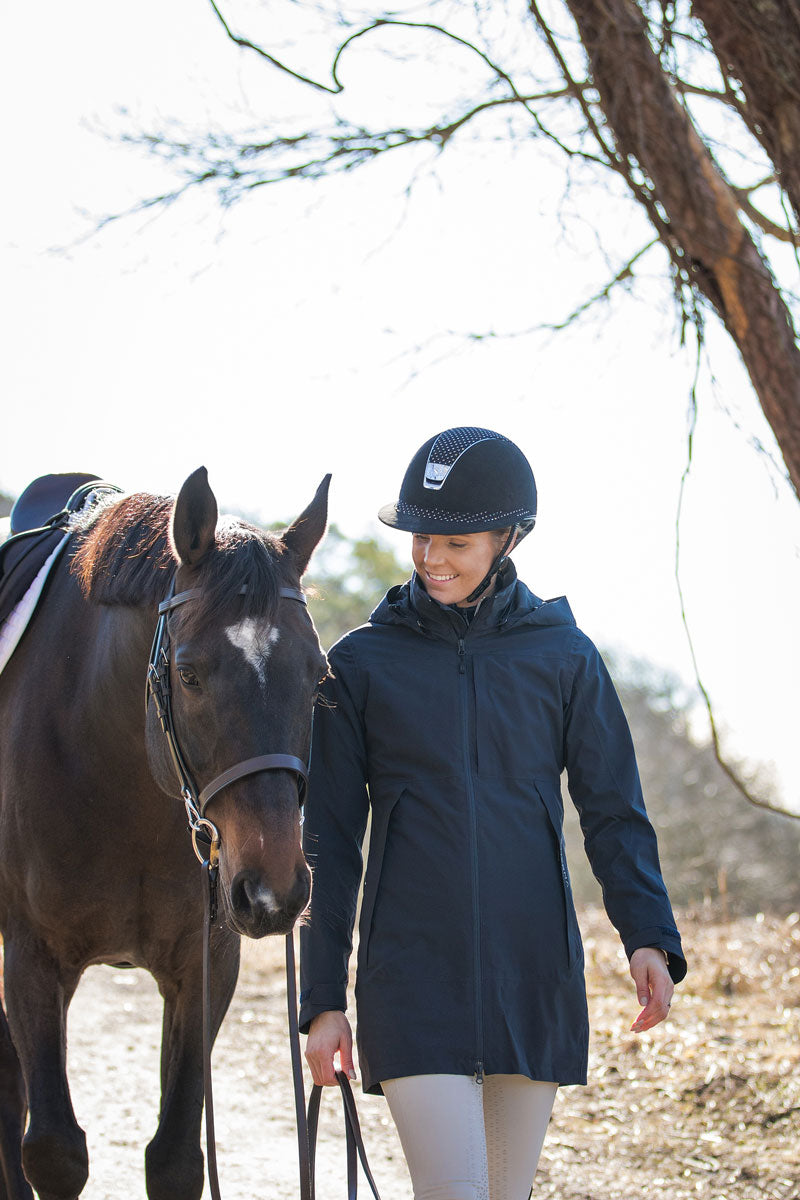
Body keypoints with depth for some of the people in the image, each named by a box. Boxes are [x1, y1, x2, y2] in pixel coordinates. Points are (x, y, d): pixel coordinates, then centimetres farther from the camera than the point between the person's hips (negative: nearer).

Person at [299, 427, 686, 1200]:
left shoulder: (563, 657, 4)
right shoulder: (362, 663, 2)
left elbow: (613, 809, 4)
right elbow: (330, 840, 5)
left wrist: (648, 934, -12)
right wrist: (323, 997, 2)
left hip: (534, 970, 2)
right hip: (410, 970, -2)